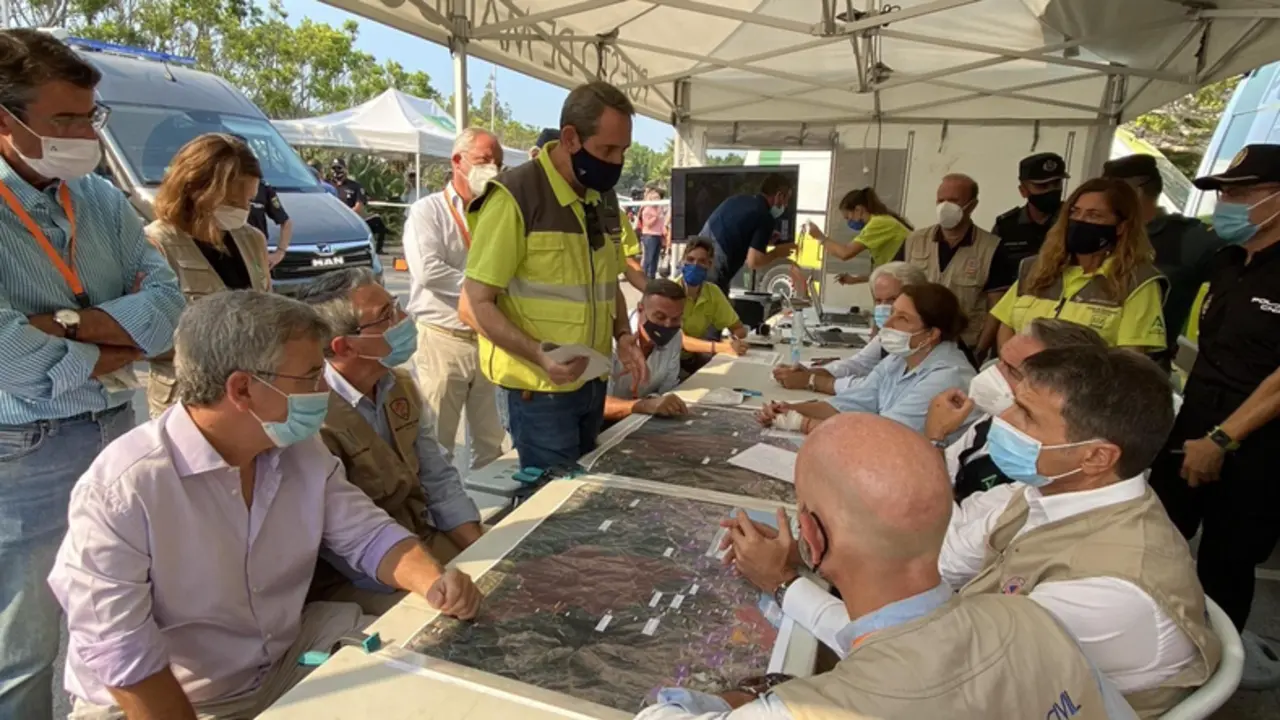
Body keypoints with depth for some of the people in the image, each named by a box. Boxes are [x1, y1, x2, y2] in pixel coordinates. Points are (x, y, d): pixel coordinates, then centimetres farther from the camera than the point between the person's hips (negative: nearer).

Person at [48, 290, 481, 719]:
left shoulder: (302, 449, -6)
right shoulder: (119, 491, -25)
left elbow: (368, 535, -4)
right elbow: (117, 652, -22)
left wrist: (432, 581, -22)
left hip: (288, 661, 5)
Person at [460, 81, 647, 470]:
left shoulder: (604, 198, 9)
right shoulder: (514, 197, -16)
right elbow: (474, 305, -15)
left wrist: (623, 336, 1)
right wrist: (538, 353, -28)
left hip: (593, 383, 7)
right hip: (539, 390, -7)